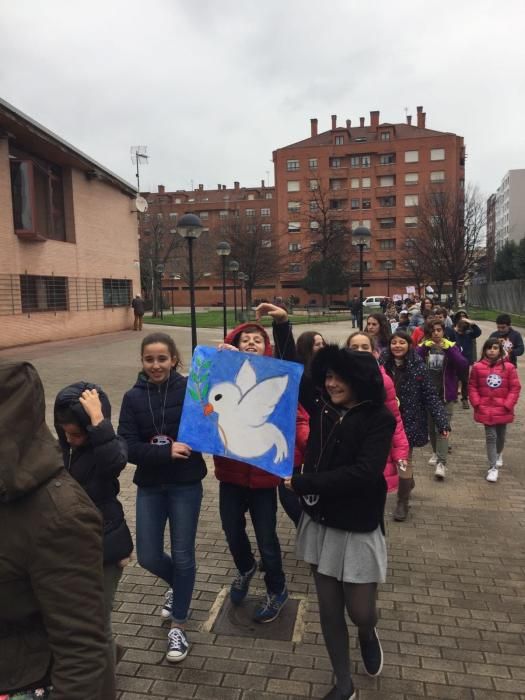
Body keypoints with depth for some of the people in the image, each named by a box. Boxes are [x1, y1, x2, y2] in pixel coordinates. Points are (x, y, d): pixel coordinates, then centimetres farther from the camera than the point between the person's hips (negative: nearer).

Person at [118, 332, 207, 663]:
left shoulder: (190, 389, -9)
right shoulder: (133, 397, -2)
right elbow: (127, 447, -7)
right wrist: (166, 451, -21)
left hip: (186, 485, -3)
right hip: (150, 487, 3)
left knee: (183, 555, 7)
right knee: (148, 556, 9)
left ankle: (179, 627, 29)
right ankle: (179, 586, 44)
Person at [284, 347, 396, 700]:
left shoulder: (379, 418, -13)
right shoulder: (322, 408, 0)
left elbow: (363, 472, -25)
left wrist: (302, 483, -22)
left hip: (359, 529, -4)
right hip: (320, 524, 4)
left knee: (360, 611, 6)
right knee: (329, 608, 13)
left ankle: (368, 635, 44)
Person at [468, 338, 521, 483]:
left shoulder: (509, 367, -7)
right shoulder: (478, 367, -7)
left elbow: (515, 388, -3)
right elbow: (472, 387, 0)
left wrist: (508, 405, -9)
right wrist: (477, 403, -8)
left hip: (503, 410, 1)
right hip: (486, 409, -1)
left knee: (501, 435, 19)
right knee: (490, 436, -1)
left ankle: (499, 454, 49)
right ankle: (493, 467, 5)